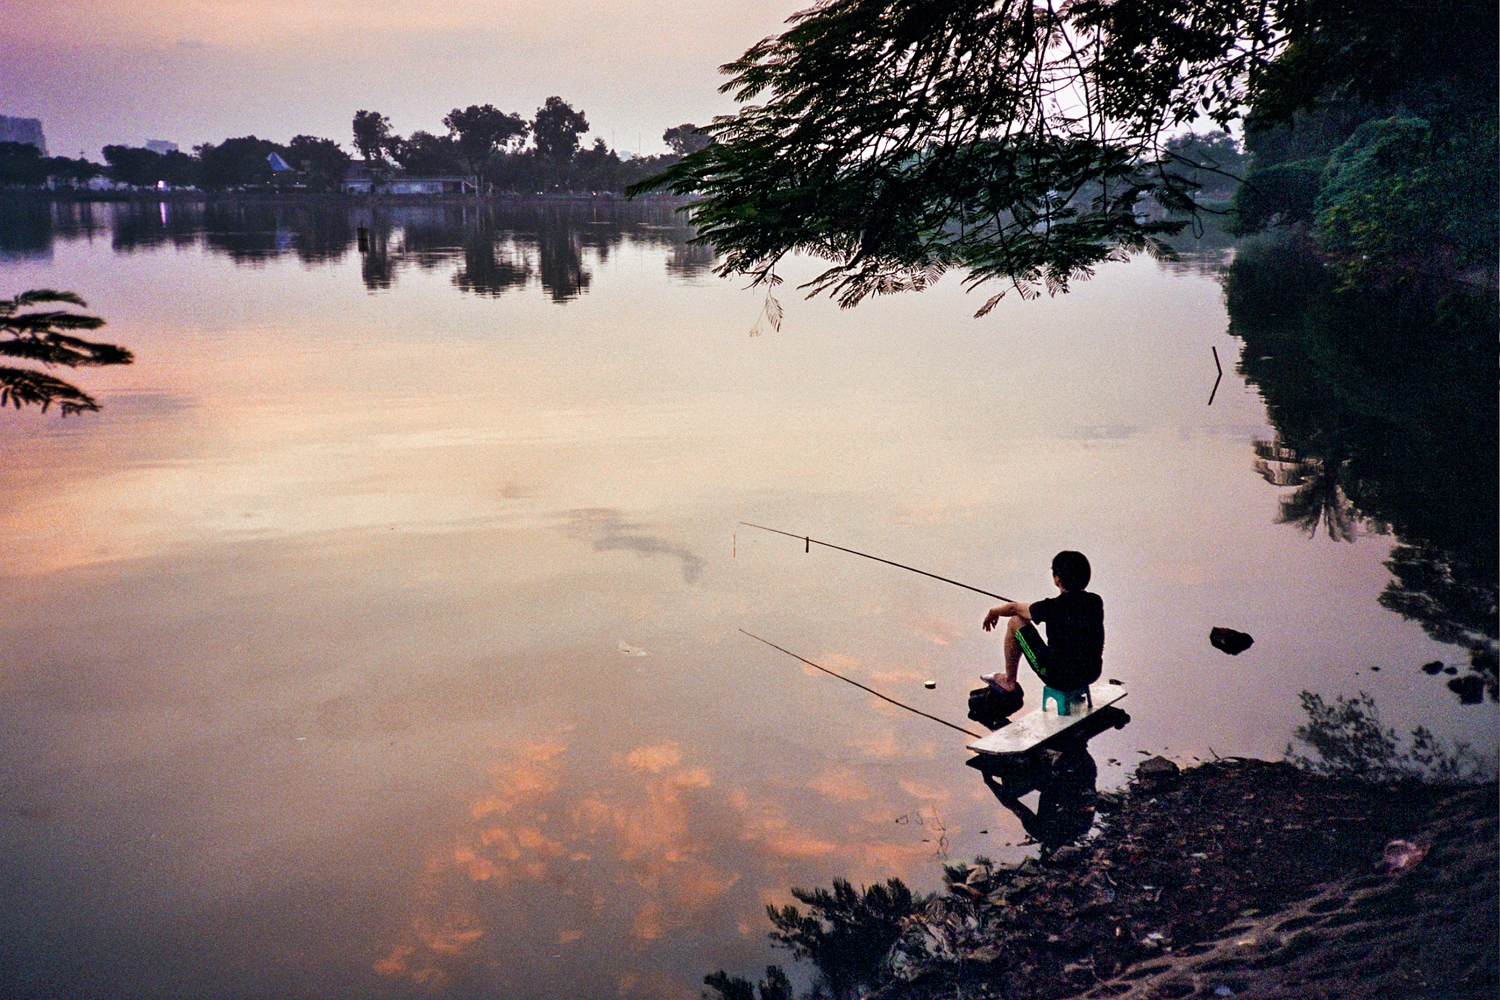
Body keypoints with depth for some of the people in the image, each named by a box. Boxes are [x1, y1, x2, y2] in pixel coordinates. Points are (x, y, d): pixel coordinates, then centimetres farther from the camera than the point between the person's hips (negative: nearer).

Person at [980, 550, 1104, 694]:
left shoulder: (1052, 608, -16)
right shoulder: (1096, 602, -3)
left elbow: (1014, 608, 3)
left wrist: (993, 612, 26)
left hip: (1060, 678, -5)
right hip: (1093, 675, 5)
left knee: (1015, 622, 8)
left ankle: (1009, 681, 25)